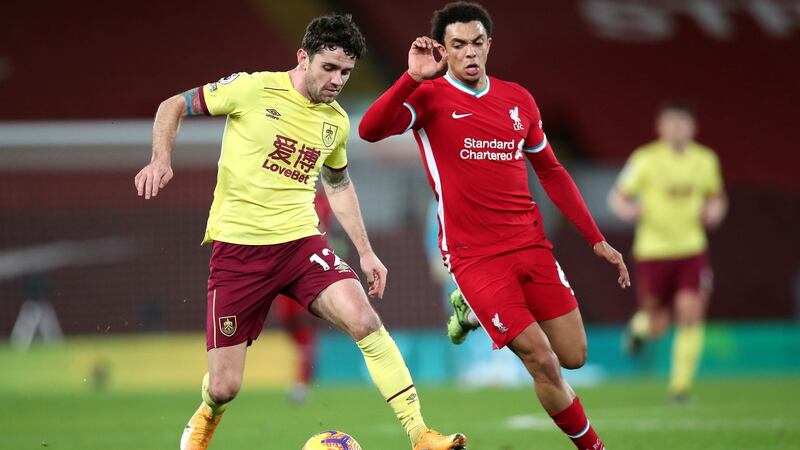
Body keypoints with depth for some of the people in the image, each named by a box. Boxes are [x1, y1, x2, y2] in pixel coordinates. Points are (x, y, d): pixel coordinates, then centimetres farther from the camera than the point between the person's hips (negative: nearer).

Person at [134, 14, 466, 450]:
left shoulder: (336, 122, 8)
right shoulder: (253, 90, -8)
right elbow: (173, 106, 1)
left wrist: (365, 251, 23)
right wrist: (161, 160, -17)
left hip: (300, 241, 3)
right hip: (237, 247, -3)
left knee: (363, 319, -25)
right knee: (224, 388, -3)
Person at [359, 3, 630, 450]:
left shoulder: (518, 99, 9)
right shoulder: (429, 97, -5)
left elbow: (551, 172, 18)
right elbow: (370, 130, -23)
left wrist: (597, 240, 15)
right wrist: (413, 78, -31)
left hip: (531, 244, 5)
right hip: (474, 257, -5)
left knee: (574, 357, 3)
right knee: (543, 362, -11)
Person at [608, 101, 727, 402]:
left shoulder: (705, 160, 3)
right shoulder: (646, 160, -8)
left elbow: (716, 195, 19)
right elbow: (618, 196, -4)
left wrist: (715, 210, -4)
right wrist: (627, 209, -26)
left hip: (691, 249, 2)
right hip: (653, 250, -2)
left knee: (690, 312, -16)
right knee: (657, 327, 4)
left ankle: (681, 384, -7)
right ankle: (640, 325, 43)